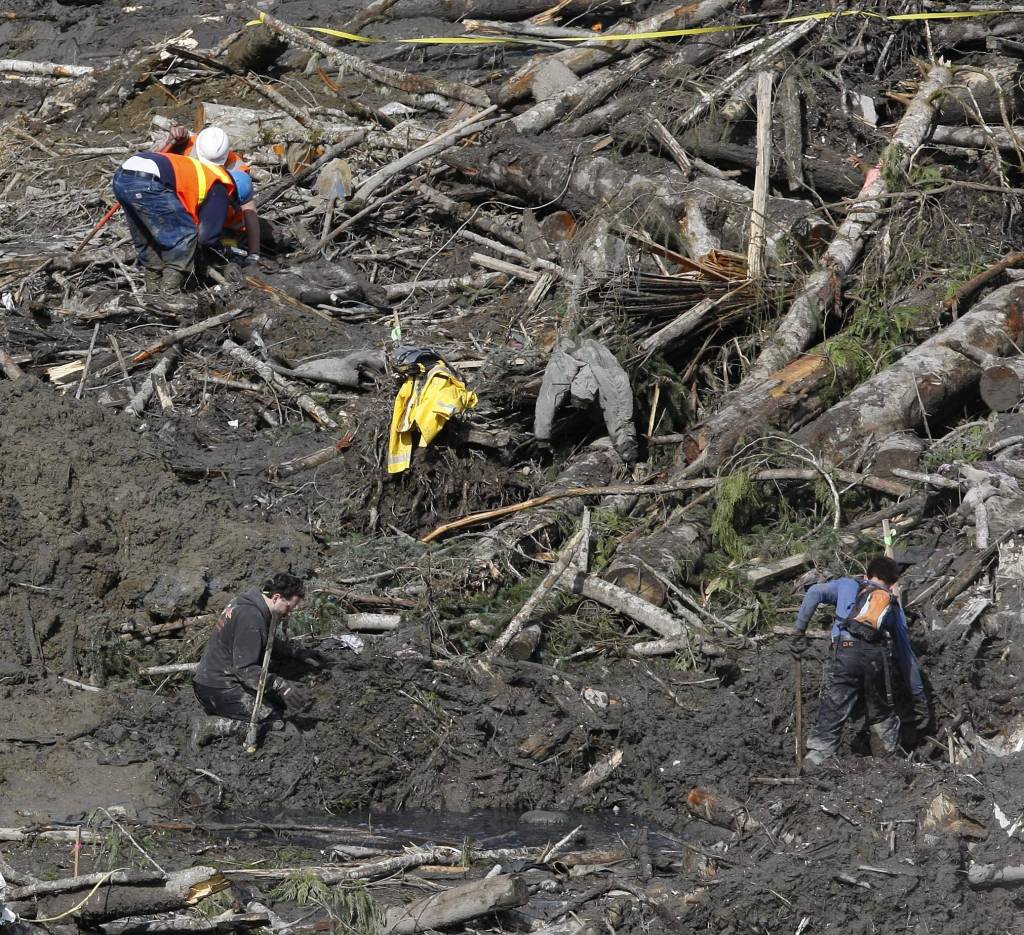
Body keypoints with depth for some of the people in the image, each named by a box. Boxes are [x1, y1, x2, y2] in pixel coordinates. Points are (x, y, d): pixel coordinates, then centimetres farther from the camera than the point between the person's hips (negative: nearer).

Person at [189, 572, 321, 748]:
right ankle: (210, 726, -14)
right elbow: (244, 669, -25)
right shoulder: (251, 617, -22)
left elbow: (268, 644, 29)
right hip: (220, 689, -10)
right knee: (274, 717, -11)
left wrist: (298, 652, 20)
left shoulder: (244, 603, 12)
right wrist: (281, 685, -29)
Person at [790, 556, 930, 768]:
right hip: (879, 655, 2)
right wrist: (919, 697, 35)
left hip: (846, 651, -2)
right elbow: (906, 654, 32)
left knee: (830, 721, -5)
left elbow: (815, 593, 7)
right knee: (883, 717, 20)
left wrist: (799, 631, 8)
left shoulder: (847, 585, 27)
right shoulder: (894, 605, 31)